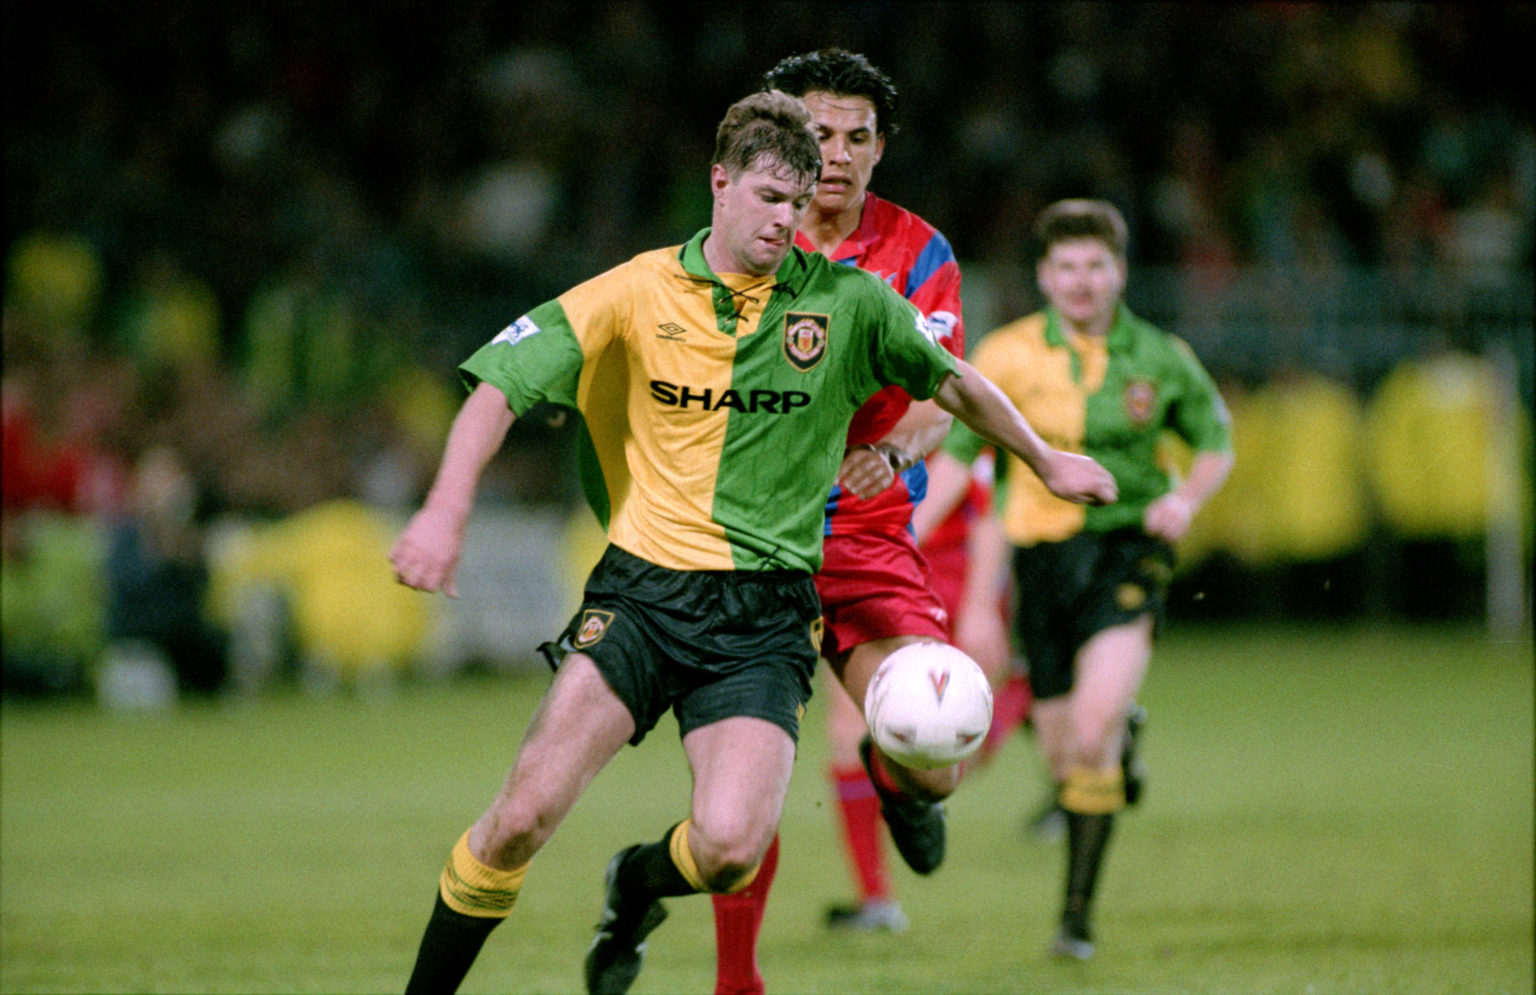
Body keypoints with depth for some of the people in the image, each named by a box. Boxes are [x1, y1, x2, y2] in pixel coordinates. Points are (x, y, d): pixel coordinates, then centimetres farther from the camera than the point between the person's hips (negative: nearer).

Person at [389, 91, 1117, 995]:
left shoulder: (846, 303, 1)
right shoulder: (640, 293, -1)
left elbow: (952, 383, 19)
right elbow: (500, 387, -4)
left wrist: (1046, 461, 28)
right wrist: (446, 512, -18)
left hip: (766, 614, 1)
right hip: (642, 588, -1)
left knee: (730, 848, -18)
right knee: (522, 818, -15)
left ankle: (637, 886, 18)